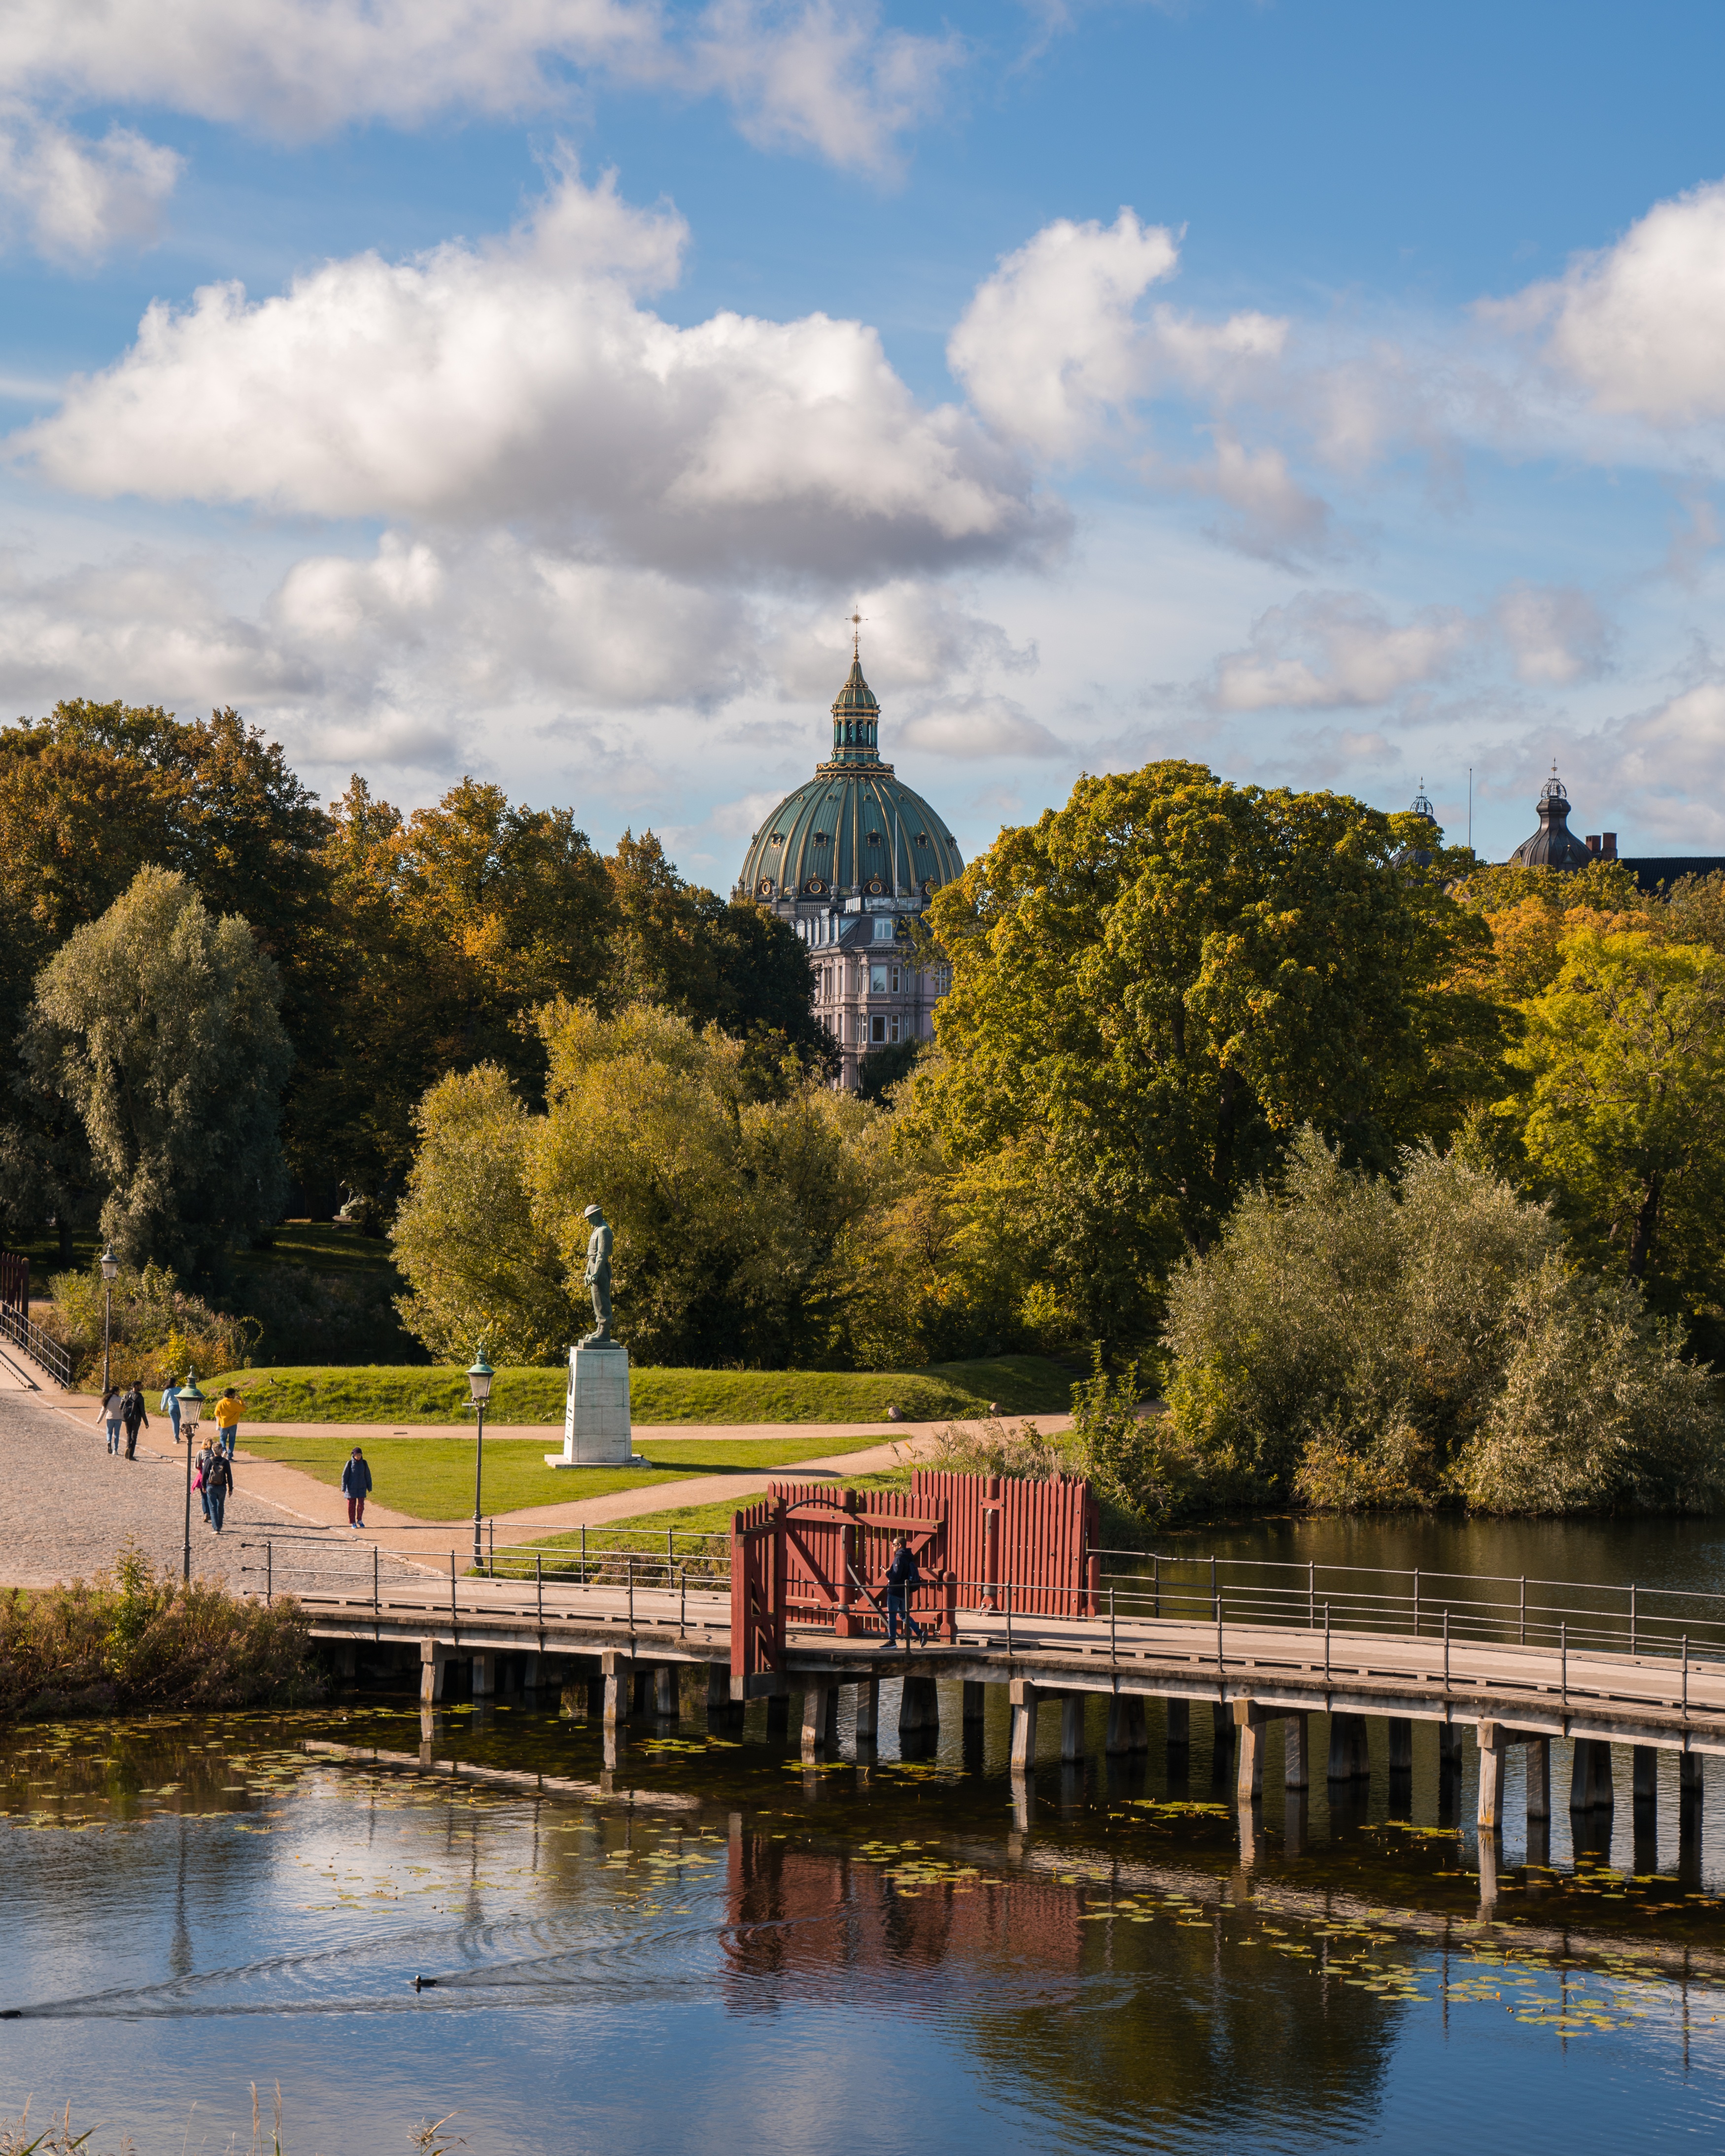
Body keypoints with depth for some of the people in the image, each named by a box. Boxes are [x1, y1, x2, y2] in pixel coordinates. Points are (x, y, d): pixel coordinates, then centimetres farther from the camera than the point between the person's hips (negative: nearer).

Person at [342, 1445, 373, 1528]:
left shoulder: (364, 1463, 1)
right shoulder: (350, 1464, -6)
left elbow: (368, 1476, 8)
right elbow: (344, 1476, -3)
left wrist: (369, 1487, 10)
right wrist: (344, 1488, -8)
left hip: (361, 1488, 2)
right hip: (351, 1488, -2)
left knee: (361, 1504, -3)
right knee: (351, 1505, 3)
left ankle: (360, 1520, 18)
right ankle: (353, 1522, 14)